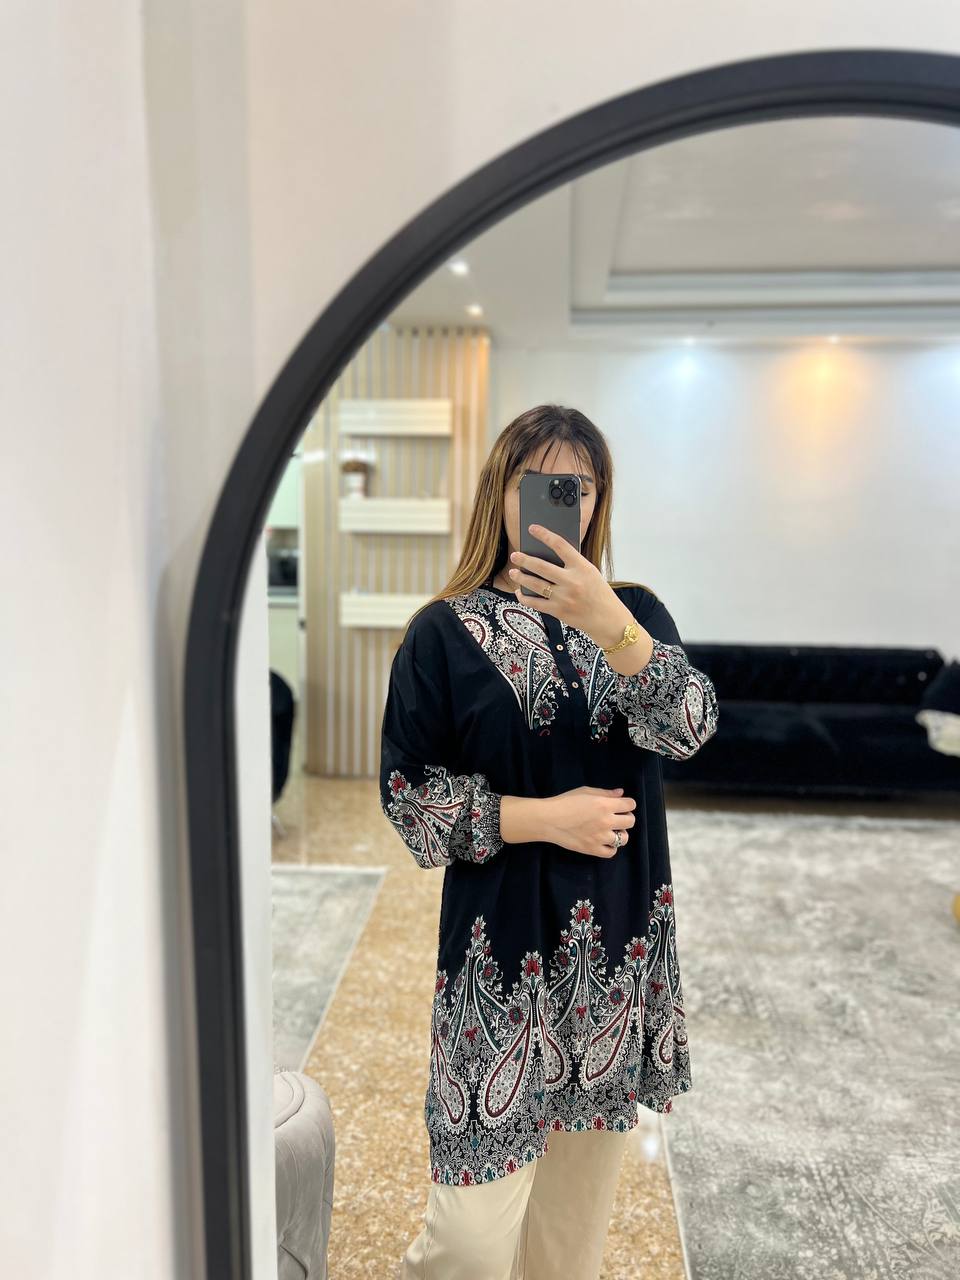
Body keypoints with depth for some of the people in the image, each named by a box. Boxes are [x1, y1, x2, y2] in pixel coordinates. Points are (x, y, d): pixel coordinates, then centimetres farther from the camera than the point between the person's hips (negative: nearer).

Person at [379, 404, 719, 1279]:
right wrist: (541, 818, -17)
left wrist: (610, 626, -29)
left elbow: (690, 729, -13)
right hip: (502, 942, -3)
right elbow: (407, 792, -6)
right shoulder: (447, 631, -5)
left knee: (580, 1204, 18)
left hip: (624, 940, 3)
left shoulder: (635, 612, 3)